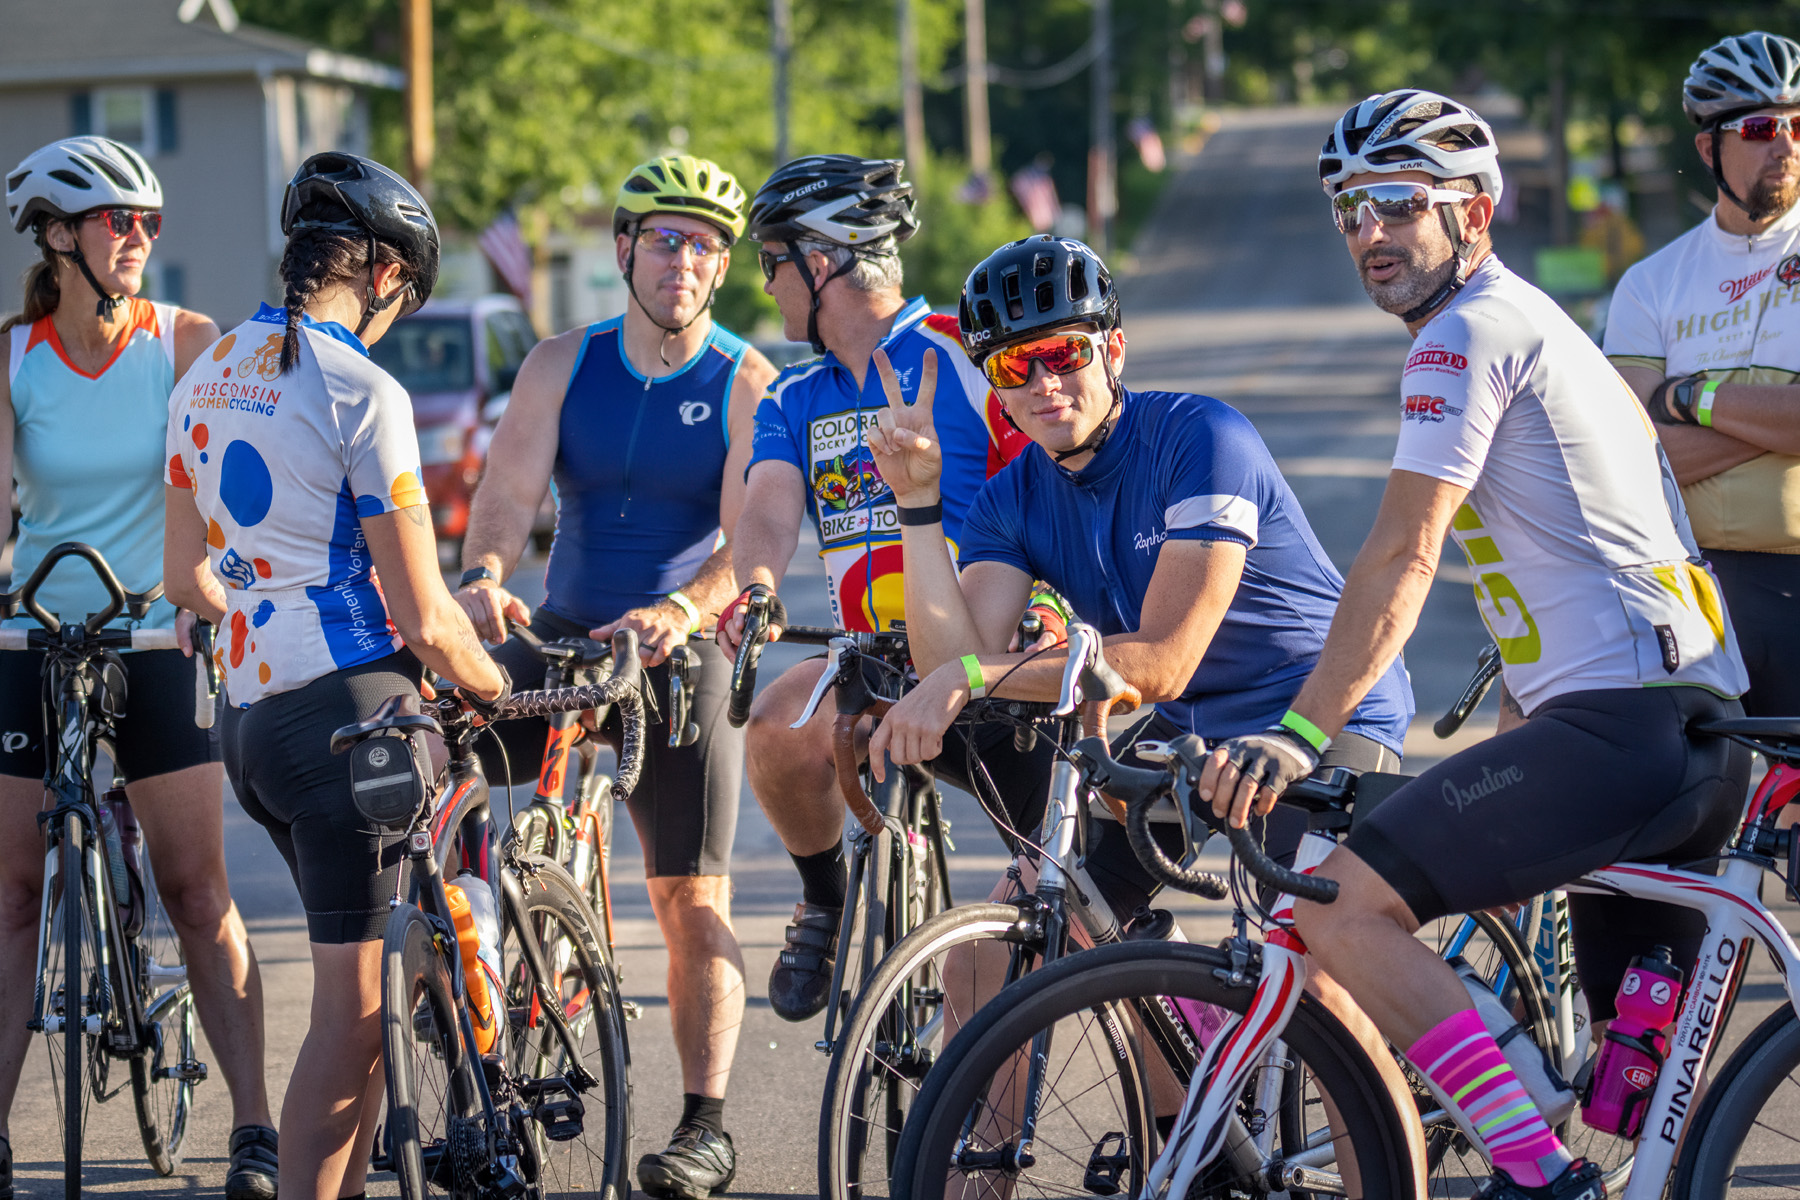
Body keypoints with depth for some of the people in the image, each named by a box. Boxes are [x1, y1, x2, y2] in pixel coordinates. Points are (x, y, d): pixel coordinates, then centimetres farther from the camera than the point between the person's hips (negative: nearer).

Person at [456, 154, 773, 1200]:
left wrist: (682, 611, -36)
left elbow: (751, 542, -16)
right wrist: (482, 578, -29)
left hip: (685, 649, -3)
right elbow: (509, 495, -6)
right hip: (561, 633, 3)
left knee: (692, 898, -5)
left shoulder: (748, 386, -5)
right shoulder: (562, 367, 4)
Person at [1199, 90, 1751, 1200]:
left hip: (1623, 723, -11)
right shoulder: (1535, 323, 27)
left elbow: (1403, 555, -14)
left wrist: (1302, 732, -17)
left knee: (1342, 902, -16)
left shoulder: (1469, 331, -5)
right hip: (1703, 732, 11)